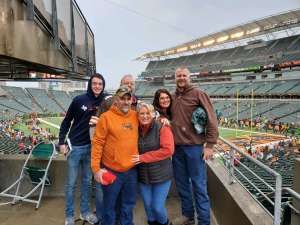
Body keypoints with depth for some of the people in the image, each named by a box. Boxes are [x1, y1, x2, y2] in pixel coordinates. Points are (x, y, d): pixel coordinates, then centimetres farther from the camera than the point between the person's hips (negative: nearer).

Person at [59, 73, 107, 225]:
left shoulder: (105, 101, -4)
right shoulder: (79, 100, -9)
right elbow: (66, 121, -2)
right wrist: (62, 142, -4)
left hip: (92, 146, 2)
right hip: (75, 146, -2)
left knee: (87, 181, 16)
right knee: (71, 183, 8)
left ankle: (85, 212, 32)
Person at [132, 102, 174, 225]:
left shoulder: (162, 128, -13)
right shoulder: (136, 130, 0)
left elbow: (168, 150, -22)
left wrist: (143, 157, -21)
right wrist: (135, 158, -9)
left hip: (161, 175, -4)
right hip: (143, 176, 4)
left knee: (157, 207, 4)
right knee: (148, 206, 16)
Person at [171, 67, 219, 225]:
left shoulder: (198, 94, -4)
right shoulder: (173, 97, 12)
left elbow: (211, 120, -9)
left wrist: (209, 145, -12)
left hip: (194, 147, -6)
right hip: (177, 147, 6)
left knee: (199, 185, 3)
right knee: (182, 183, 16)